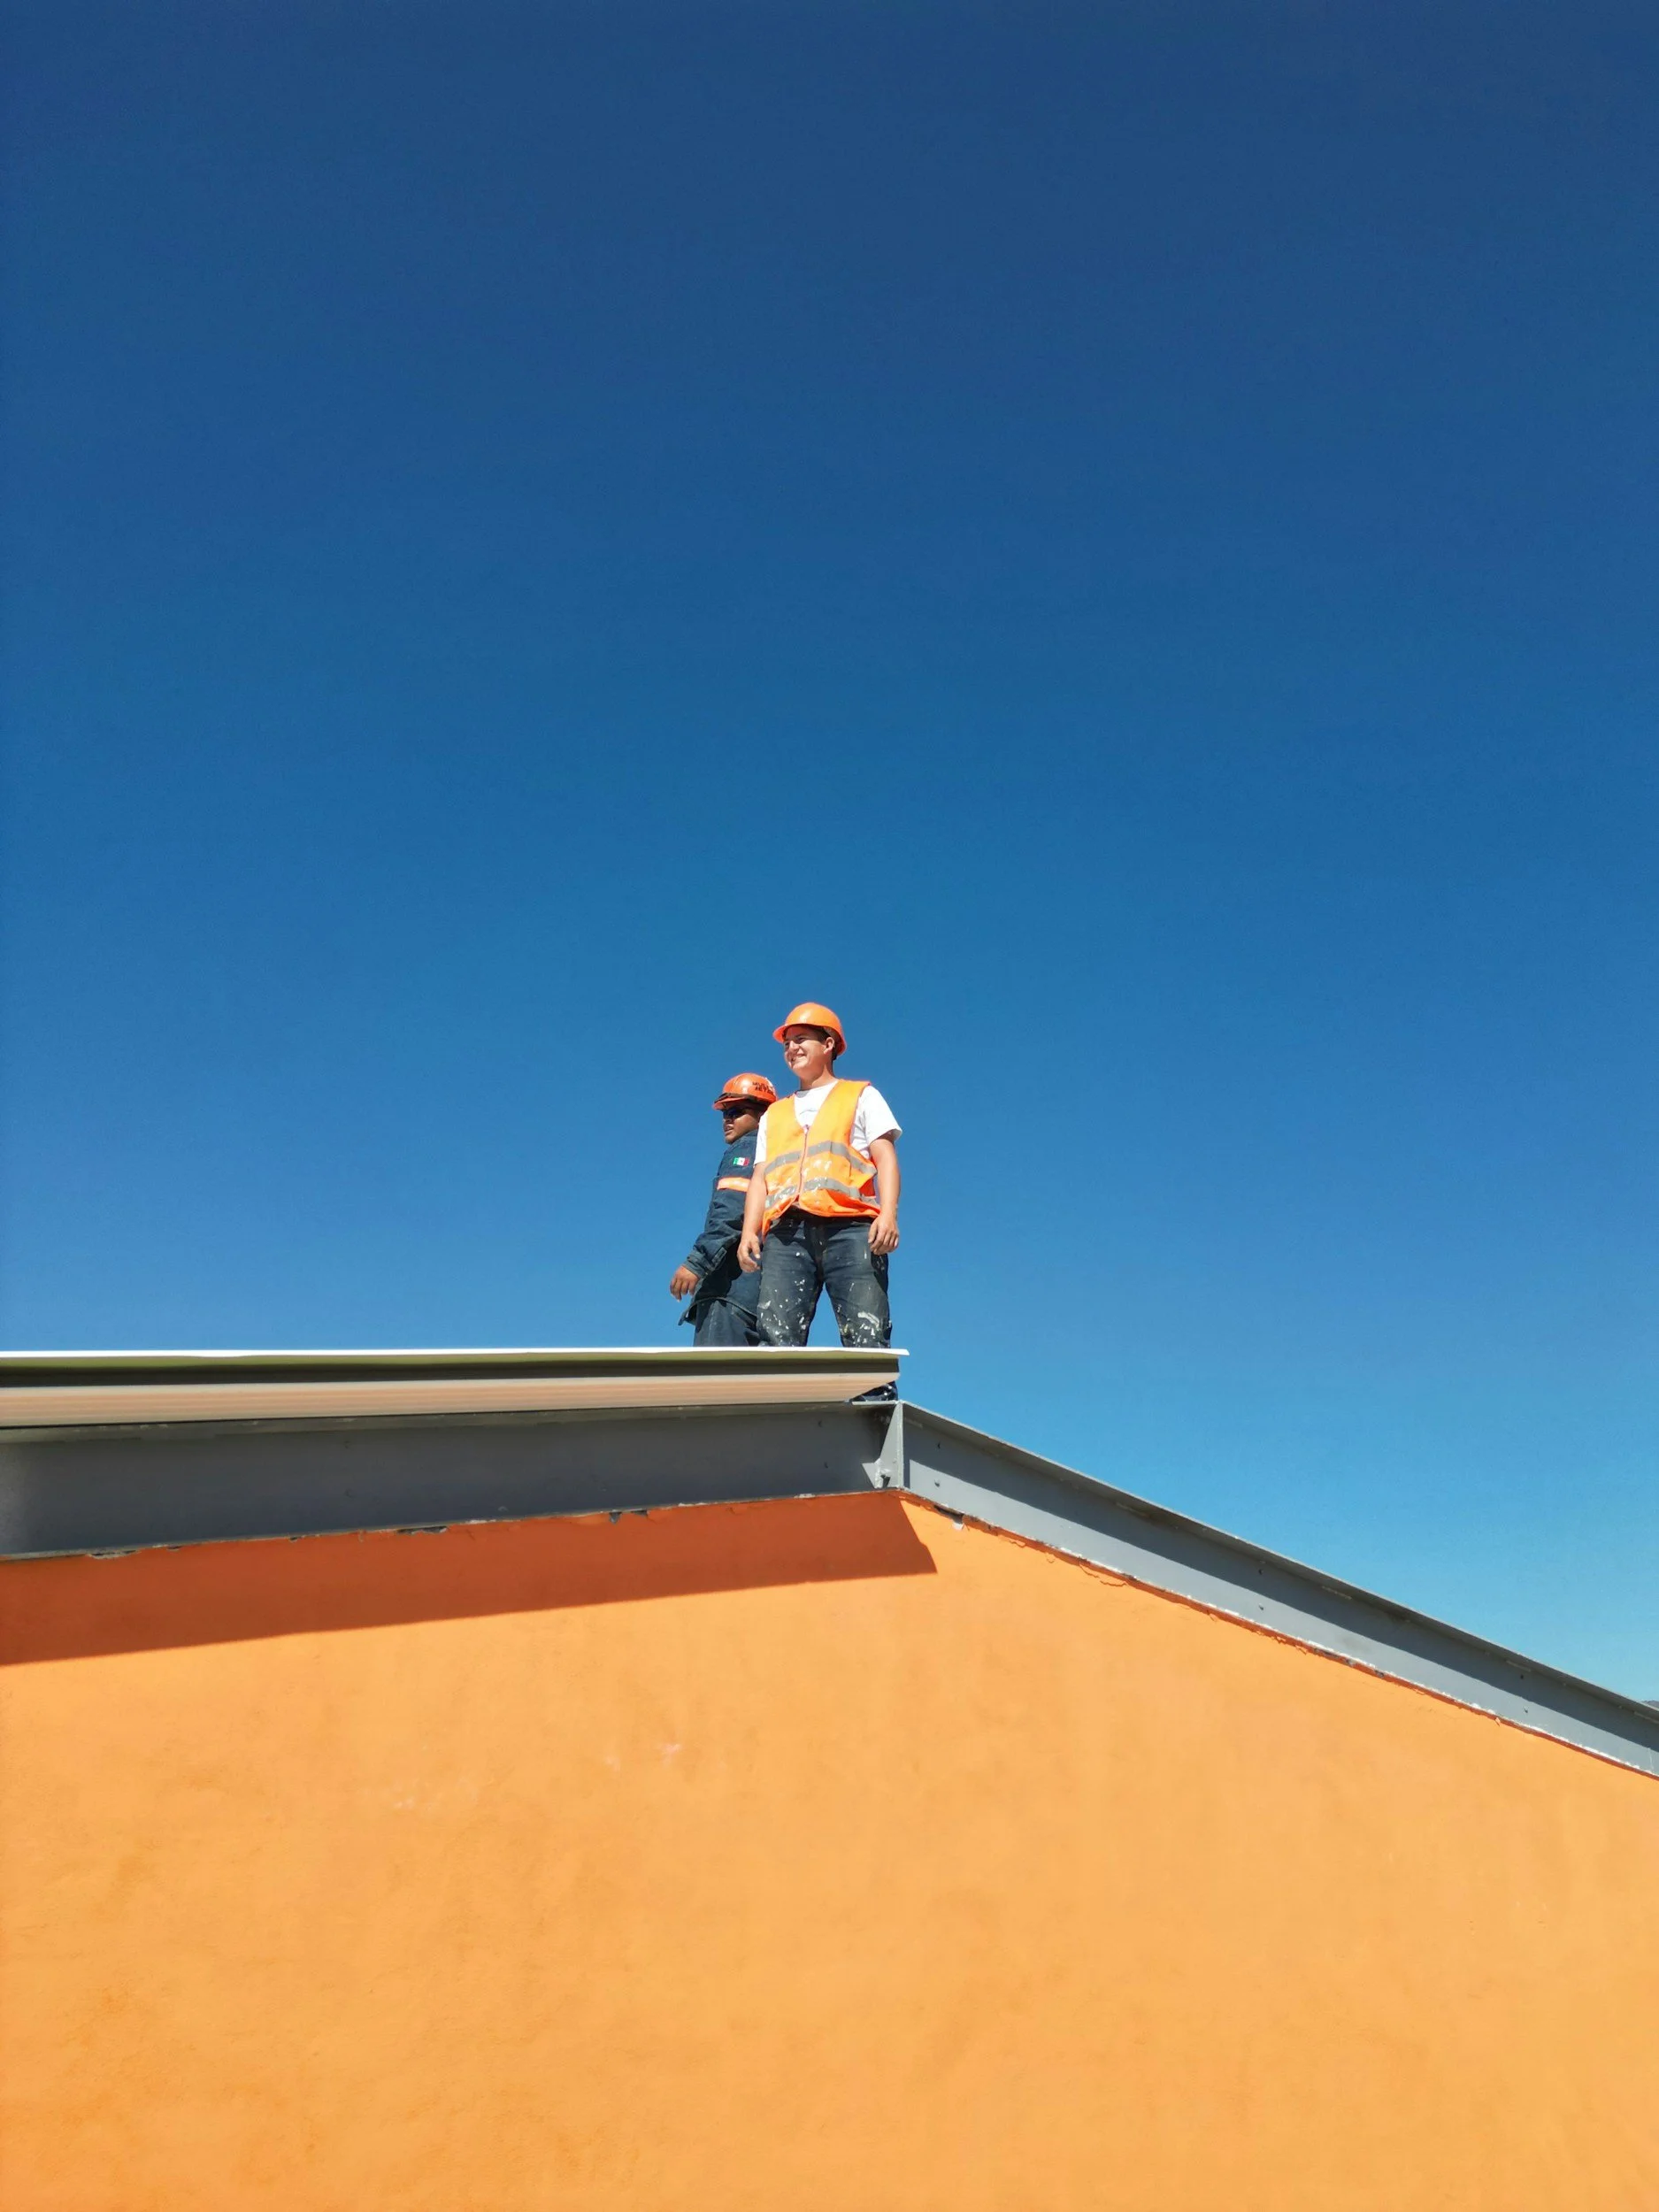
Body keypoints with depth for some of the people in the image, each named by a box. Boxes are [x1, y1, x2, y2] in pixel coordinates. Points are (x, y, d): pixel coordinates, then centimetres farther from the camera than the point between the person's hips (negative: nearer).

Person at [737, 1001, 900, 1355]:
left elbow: (885, 1158, 9)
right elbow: (760, 1178, 23)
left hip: (849, 1227, -3)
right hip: (787, 1232, 3)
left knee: (866, 1339, -16)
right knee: (776, 1337, -14)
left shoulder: (861, 1096, 22)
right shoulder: (774, 1114, 33)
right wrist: (749, 1232, 5)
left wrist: (888, 1213, -9)